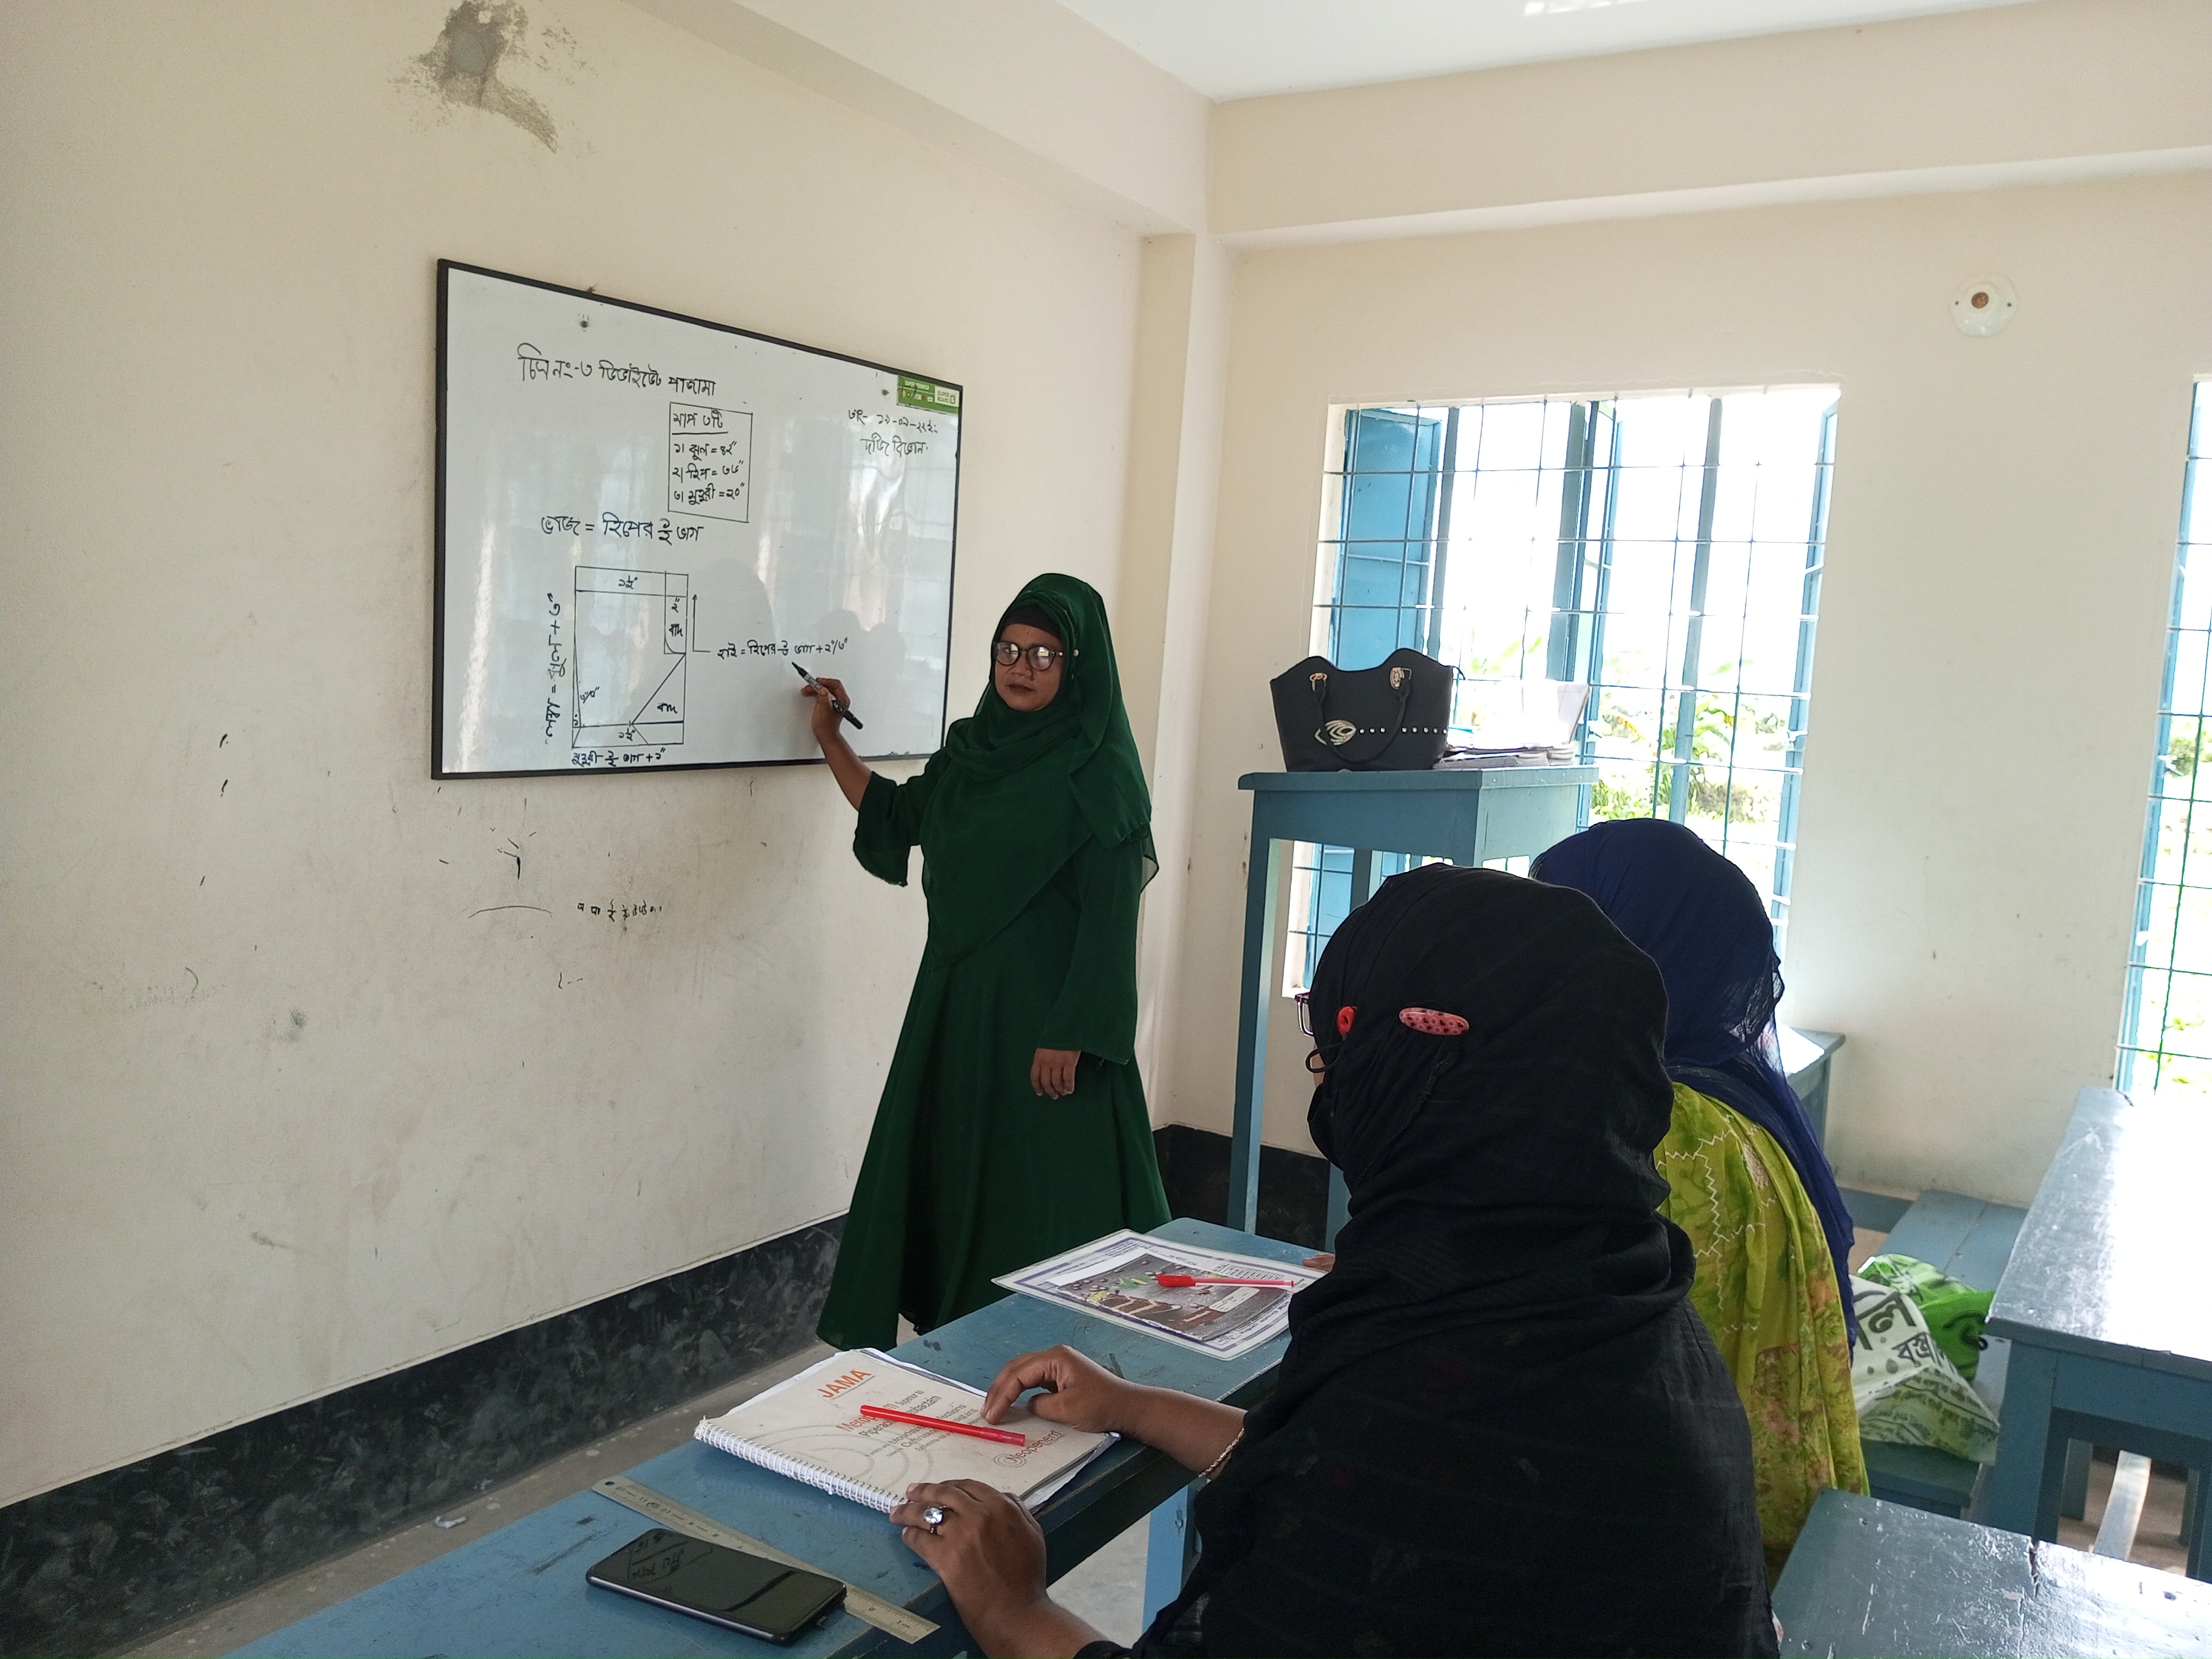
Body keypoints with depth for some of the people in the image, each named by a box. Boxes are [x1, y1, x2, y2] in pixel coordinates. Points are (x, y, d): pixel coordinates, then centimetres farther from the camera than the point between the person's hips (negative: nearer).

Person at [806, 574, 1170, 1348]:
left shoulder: (1098, 771, -11)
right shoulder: (972, 747, 9)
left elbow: (1110, 913, -15)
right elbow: (894, 818, 23)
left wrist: (1072, 1035, -19)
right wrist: (830, 739, 17)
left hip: (1045, 1012, -7)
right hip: (956, 1001, 7)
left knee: (1039, 1193, 0)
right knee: (952, 1177, 13)